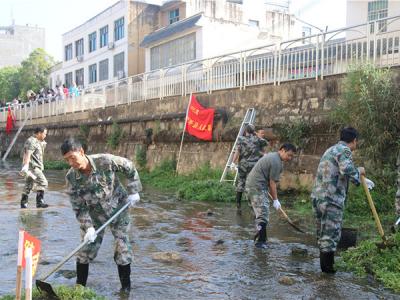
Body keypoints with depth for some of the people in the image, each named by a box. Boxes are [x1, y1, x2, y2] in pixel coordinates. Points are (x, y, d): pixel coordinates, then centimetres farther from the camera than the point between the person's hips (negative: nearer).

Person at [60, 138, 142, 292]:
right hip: (94, 215, 2)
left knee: (122, 250, 1)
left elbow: (129, 167, -10)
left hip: (118, 210, -2)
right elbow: (79, 207, -14)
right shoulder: (71, 177, -19)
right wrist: (89, 227, -24)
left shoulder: (105, 161, -27)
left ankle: (126, 288, 18)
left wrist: (133, 191, -10)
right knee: (85, 250, 4)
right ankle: (79, 286, 23)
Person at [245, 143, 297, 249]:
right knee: (263, 215, -9)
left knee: (261, 214, 16)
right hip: (257, 188, -11)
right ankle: (260, 241, -8)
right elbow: (272, 182, -14)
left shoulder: (272, 155, 16)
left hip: (252, 185, 11)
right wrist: (275, 200, -6)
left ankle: (261, 239, 22)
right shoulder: (276, 162, -16)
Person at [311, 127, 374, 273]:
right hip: (331, 199, -9)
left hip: (317, 196, 9)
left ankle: (324, 266, 24)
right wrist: (359, 171, -6)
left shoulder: (331, 149, 23)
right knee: (331, 234, -1)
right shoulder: (344, 150, -8)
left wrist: (362, 179, 44)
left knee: (323, 233, 16)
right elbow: (347, 170, -27)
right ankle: (328, 267, 5)